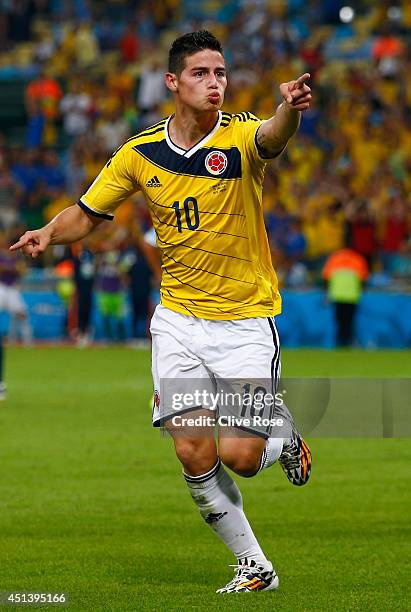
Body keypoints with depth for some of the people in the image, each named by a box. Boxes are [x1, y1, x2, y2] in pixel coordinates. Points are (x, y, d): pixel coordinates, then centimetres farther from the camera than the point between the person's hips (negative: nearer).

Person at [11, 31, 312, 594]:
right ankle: (254, 566, 9)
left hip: (247, 320, -3)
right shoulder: (140, 153, -2)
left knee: (239, 455, -11)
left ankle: (284, 436, 25)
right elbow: (88, 213, 10)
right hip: (179, 320, 3)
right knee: (195, 453, -8)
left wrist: (289, 110, -61)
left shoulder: (240, 135, -12)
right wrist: (49, 233, -11)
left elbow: (272, 138, -37)